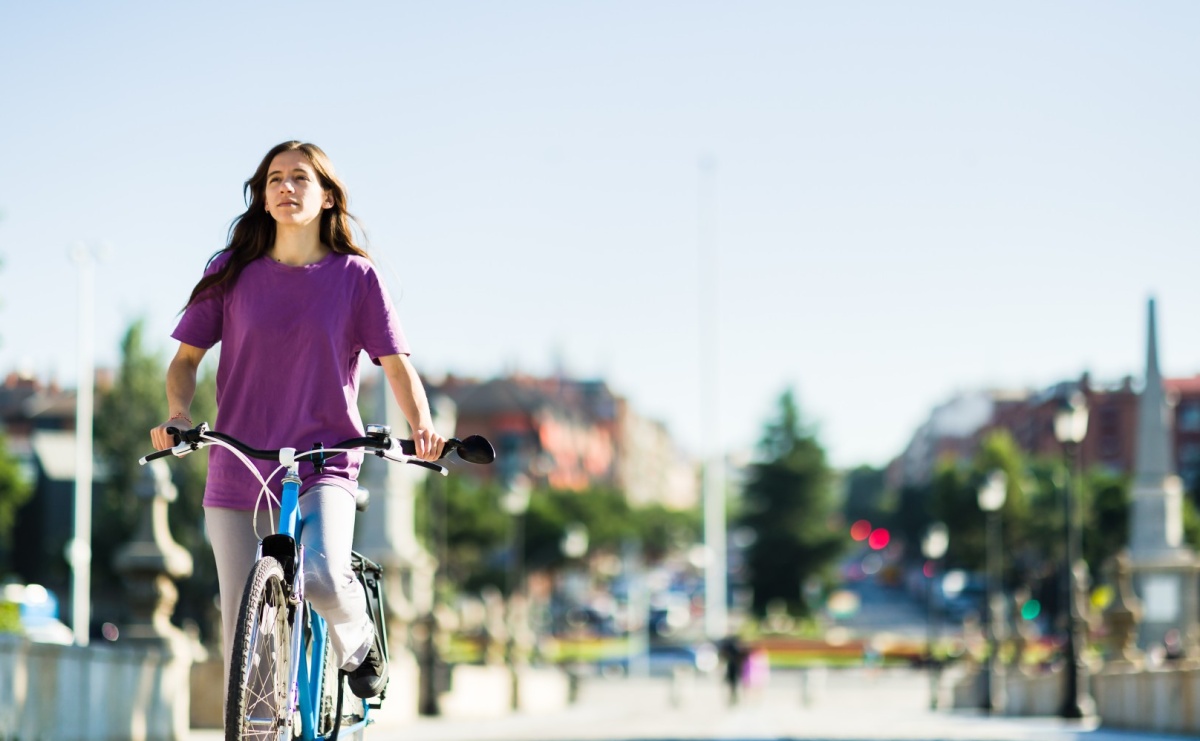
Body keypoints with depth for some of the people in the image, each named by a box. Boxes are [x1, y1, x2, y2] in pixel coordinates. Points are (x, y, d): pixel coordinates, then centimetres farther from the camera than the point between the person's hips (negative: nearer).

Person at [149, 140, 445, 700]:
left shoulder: (356, 277, 1)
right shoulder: (231, 272, 4)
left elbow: (395, 363, -3)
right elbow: (186, 358, 8)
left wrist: (422, 426, -21)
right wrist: (178, 415, -12)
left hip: (323, 468, -2)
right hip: (236, 472, 2)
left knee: (323, 575, -28)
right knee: (244, 638, 2)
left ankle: (358, 644, 5)